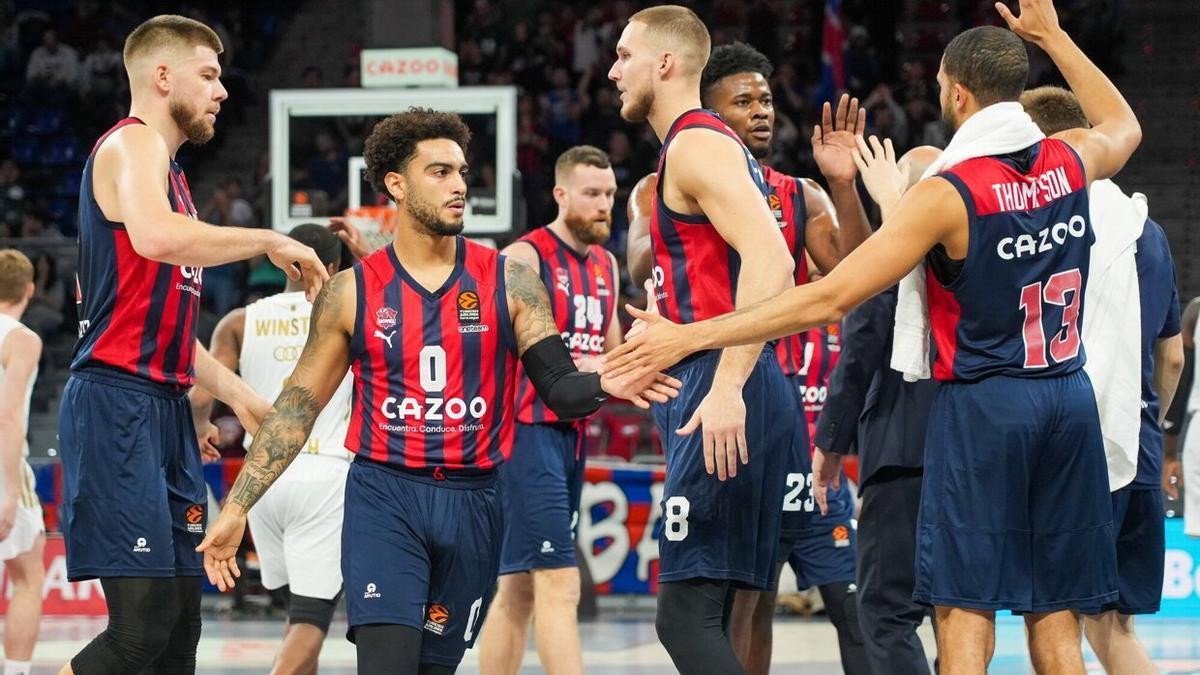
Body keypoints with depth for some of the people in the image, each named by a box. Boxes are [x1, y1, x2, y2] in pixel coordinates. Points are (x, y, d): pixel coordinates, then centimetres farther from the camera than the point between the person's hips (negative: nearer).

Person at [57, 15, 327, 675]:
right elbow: (154, 236, -29)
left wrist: (238, 394, 23)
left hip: (165, 407, 10)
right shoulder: (132, 145, -6)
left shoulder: (165, 169, 25)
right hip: (118, 403, -10)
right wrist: (270, 241, -19)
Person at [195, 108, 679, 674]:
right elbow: (297, 406, 8)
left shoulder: (508, 281, 4)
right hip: (383, 499, -2)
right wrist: (236, 509, 4)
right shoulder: (352, 293, 2)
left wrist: (604, 385, -25)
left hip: (471, 505, 2)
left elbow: (560, 388, -1)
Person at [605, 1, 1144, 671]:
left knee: (965, 609, -3)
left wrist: (689, 338, -14)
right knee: (1055, 616, 8)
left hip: (984, 406, -5)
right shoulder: (1069, 160, 1)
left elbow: (829, 299, -18)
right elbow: (1124, 126, 29)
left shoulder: (947, 193, -15)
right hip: (1071, 402, 6)